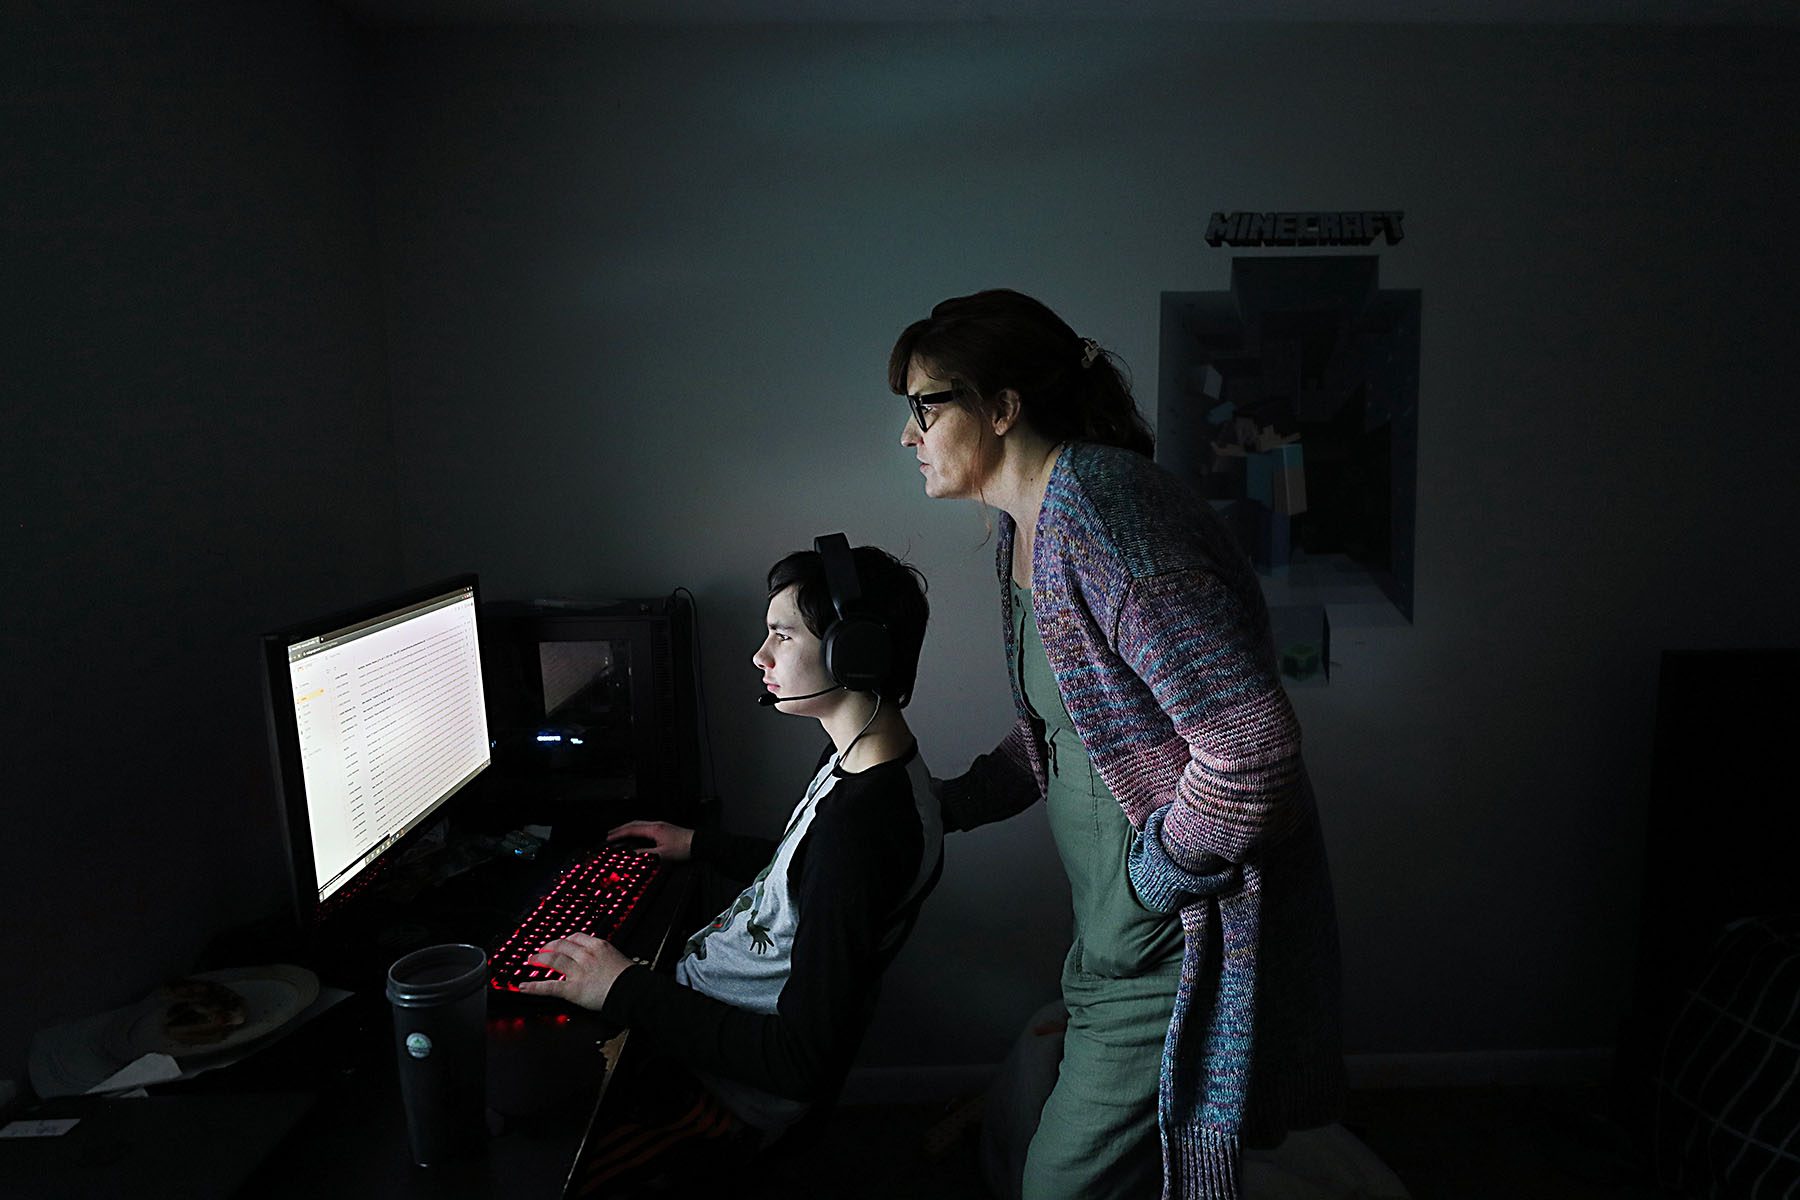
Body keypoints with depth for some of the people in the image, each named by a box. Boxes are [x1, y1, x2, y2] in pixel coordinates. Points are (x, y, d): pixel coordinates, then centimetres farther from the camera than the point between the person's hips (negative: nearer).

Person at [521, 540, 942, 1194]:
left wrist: (626, 992, -26)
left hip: (733, 1090, -9)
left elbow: (805, 1061, -30)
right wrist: (700, 844, 23)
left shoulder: (861, 821, -32)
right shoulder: (856, 760, 1)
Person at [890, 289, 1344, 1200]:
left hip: (1183, 938, -9)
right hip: (1114, 931, 9)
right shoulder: (1026, 526, 7)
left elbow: (1251, 742, -31)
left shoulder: (1098, 515, -25)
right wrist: (946, 806, 11)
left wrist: (1154, 874, -18)